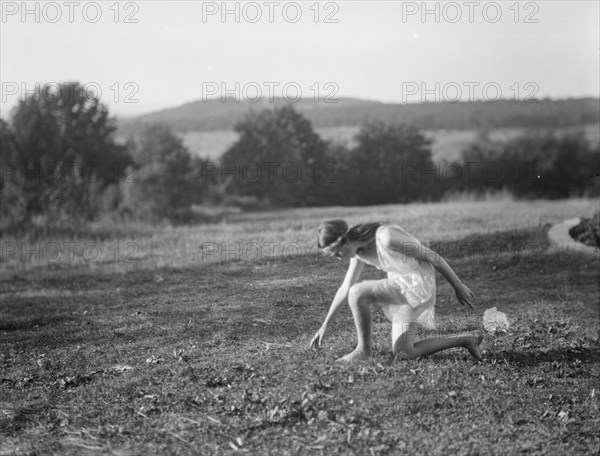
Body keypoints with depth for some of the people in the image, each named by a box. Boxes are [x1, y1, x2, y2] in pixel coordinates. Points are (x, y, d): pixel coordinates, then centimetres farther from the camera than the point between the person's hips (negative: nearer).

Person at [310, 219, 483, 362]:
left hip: (417, 285, -9)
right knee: (406, 352, 8)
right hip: (401, 286, 9)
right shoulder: (359, 249, 1)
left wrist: (458, 287, -7)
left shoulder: (386, 237, -25)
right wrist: (324, 326, 13)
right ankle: (467, 339, 15)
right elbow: (345, 289, 13)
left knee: (357, 293, -22)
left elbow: (433, 257, -16)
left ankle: (364, 348, -4)